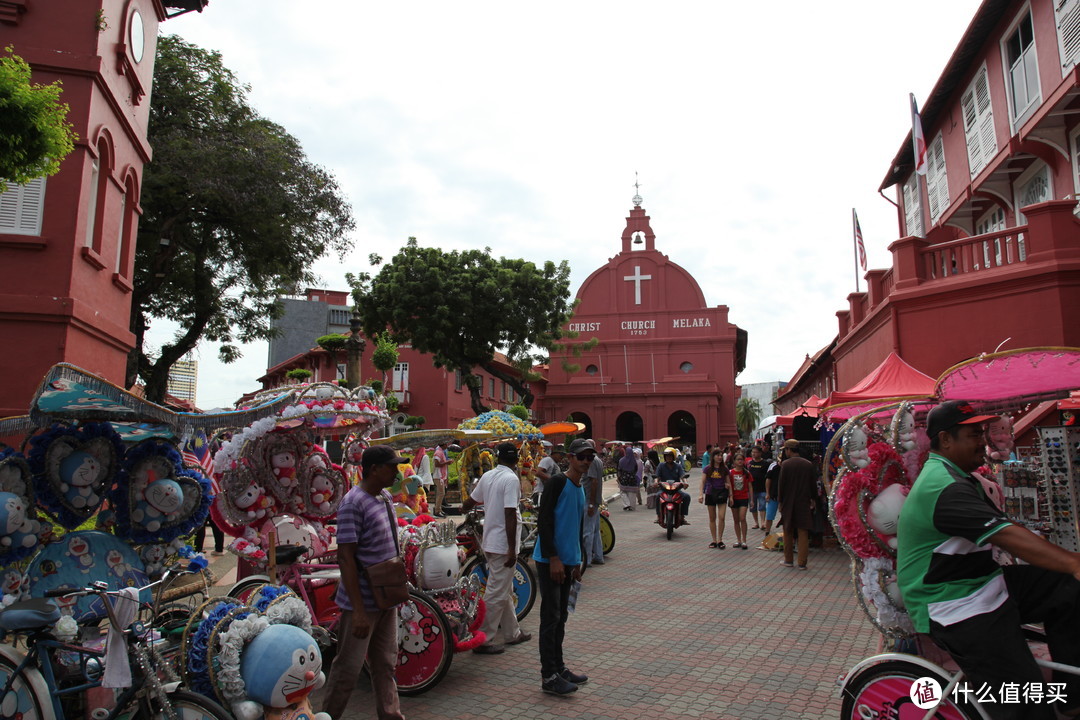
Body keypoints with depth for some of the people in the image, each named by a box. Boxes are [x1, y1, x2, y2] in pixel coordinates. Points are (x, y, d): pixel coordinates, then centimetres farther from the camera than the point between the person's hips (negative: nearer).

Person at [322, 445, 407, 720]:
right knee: (348, 669, 6)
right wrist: (358, 610, -22)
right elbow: (346, 557, -21)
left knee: (385, 665, 18)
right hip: (362, 602, -8)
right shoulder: (353, 503, -19)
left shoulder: (385, 497, 7)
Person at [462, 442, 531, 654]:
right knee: (497, 593, -1)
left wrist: (465, 508, 41)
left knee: (505, 590, 19)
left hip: (490, 541, 9)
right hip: (503, 544, -8)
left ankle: (512, 633, 30)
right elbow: (510, 514, -22)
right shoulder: (511, 479, -17)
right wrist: (512, 549, -20)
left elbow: (469, 502, 16)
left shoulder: (487, 476, 7)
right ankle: (484, 640, 5)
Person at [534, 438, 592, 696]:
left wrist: (579, 560, 20)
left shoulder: (581, 489, 14)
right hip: (550, 560, -8)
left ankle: (559, 667, 26)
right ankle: (549, 677, 6)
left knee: (561, 617, 15)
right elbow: (544, 521, -18)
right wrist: (553, 558, -20)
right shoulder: (557, 483, -13)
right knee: (551, 617, -3)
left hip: (568, 561, 8)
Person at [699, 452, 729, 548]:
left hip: (722, 493, 0)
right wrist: (701, 495, -8)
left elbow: (727, 482, 14)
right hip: (710, 494, 0)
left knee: (721, 517, -9)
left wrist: (727, 485, -10)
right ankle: (714, 540, 16)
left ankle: (720, 540, 3)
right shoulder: (707, 469, 1)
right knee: (712, 518, 7)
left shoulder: (724, 469, 4)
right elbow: (703, 482, 1)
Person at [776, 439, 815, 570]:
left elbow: (781, 484, -9)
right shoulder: (809, 464, -2)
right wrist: (812, 499, 16)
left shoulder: (785, 464, -11)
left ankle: (789, 560, 18)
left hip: (788, 503, -2)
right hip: (804, 504, 2)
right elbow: (813, 484, 5)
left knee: (788, 533, 12)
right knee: (803, 534, 6)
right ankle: (802, 563, 6)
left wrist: (780, 501, 1)